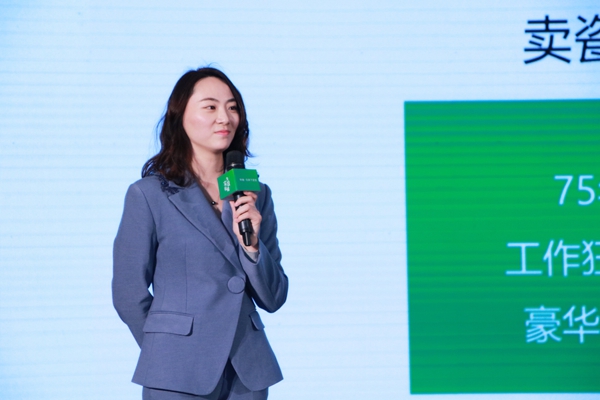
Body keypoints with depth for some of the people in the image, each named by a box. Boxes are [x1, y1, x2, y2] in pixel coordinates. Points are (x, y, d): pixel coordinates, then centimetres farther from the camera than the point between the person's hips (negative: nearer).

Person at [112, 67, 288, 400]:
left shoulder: (256, 195, 6)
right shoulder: (148, 195, -6)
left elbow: (273, 299, 4)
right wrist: (171, 353, 7)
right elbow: (129, 295, -2)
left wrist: (251, 244, -11)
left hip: (249, 373, 4)